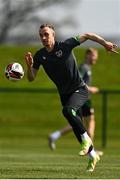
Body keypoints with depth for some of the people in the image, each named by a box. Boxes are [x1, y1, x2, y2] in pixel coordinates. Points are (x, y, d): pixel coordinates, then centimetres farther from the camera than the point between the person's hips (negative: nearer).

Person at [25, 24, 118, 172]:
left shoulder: (65, 46, -17)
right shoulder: (40, 56, -5)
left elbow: (86, 36, -9)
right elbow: (31, 78, -3)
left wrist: (105, 43, -17)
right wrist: (29, 66, -23)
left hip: (79, 90, -5)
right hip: (64, 94, 5)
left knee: (68, 110, -33)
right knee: (77, 128, 8)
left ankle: (86, 139, -15)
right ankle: (92, 156, 26)